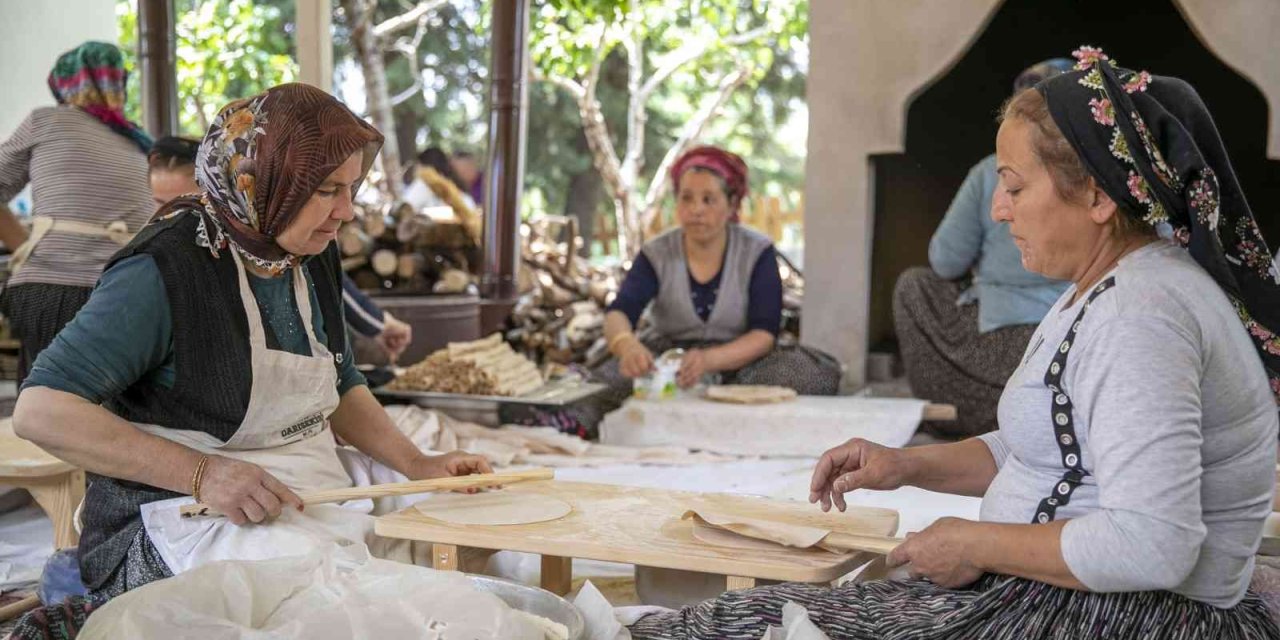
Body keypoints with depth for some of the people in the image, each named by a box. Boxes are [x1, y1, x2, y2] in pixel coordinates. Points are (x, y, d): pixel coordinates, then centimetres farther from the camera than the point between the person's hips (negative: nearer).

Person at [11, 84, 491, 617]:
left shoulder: (314, 262, 8)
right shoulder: (164, 271, -16)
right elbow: (39, 411, -20)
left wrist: (415, 464, 4)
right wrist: (201, 473, -27)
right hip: (183, 516, -8)